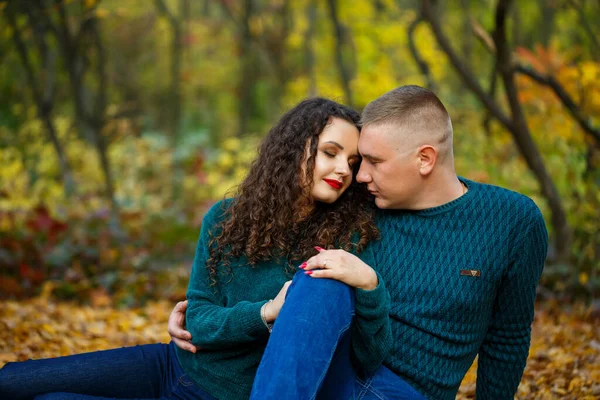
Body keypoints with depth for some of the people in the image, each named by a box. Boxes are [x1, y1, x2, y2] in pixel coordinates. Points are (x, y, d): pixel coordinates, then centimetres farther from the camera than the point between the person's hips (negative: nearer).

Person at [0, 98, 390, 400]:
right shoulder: (225, 219, -2)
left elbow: (371, 358, -18)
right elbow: (198, 321, -5)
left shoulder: (346, 241, -14)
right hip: (174, 364, 5)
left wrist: (370, 286, -36)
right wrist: (264, 313, -23)